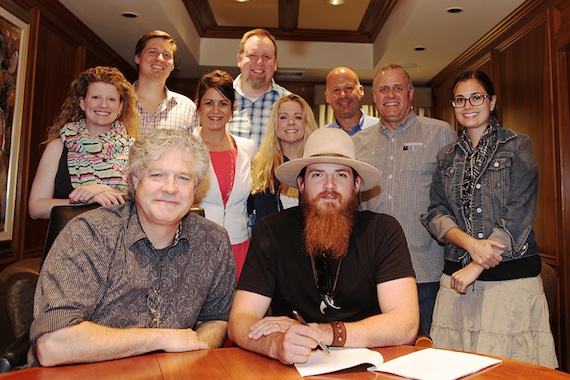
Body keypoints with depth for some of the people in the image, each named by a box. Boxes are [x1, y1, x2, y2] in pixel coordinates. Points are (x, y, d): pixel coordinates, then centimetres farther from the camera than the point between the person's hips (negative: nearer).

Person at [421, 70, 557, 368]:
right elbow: (435, 213, 3)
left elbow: (518, 216, -8)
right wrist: (470, 243, -16)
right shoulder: (447, 157, 12)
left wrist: (475, 268, -13)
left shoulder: (517, 146, 1)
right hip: (456, 278, 3)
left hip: (511, 278, -3)